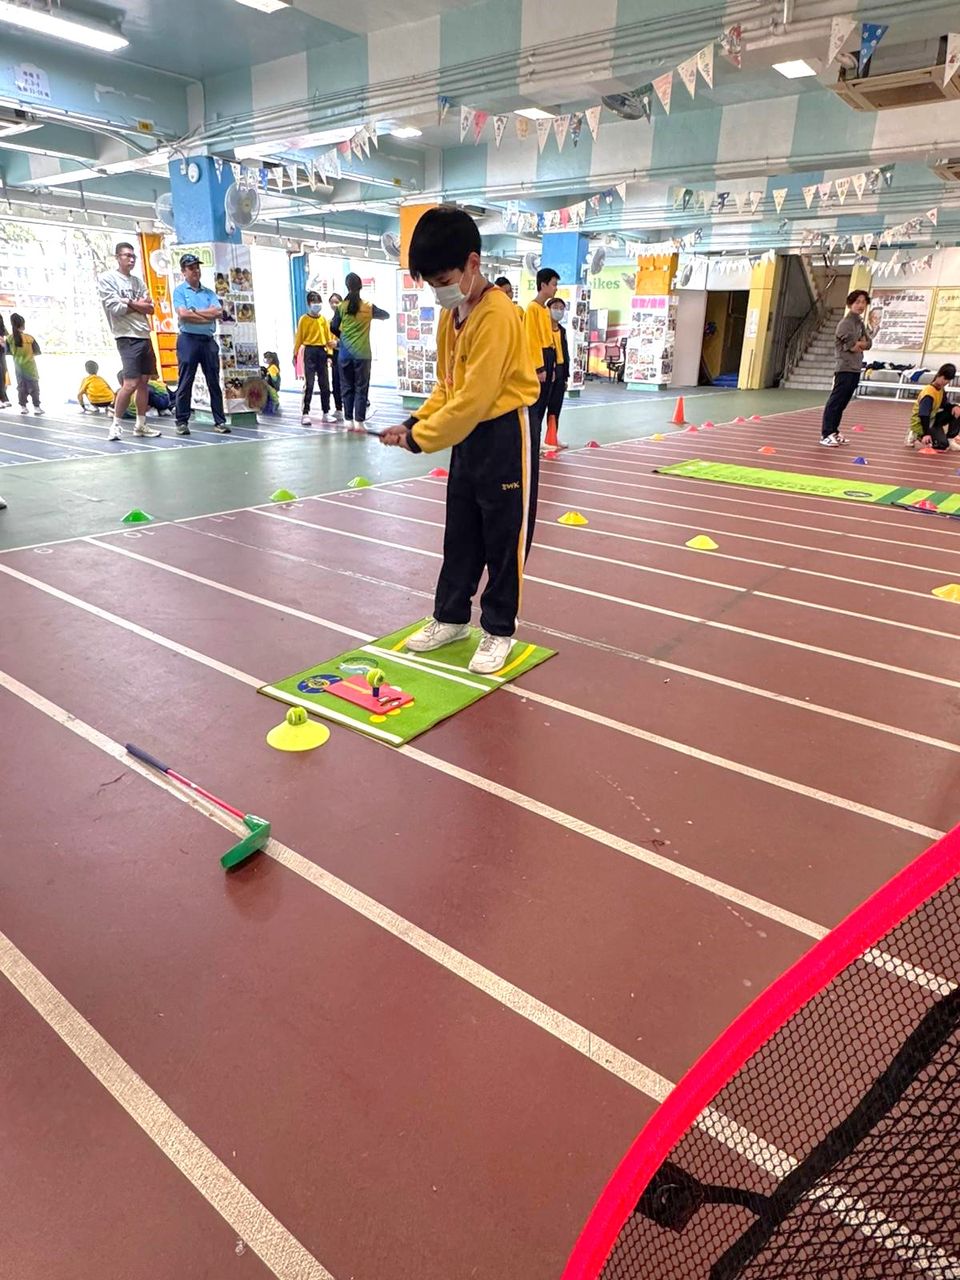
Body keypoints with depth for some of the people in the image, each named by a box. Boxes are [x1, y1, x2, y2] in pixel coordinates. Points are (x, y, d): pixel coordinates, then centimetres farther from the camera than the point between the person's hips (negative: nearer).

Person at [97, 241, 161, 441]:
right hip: (127, 337, -7)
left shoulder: (138, 281, 16)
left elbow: (151, 308, 9)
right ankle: (115, 425, -3)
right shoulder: (107, 279, -2)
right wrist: (138, 304, -3)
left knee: (143, 381, 8)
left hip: (144, 336, 7)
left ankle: (141, 425, 15)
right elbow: (114, 307, -12)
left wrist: (129, 303, -7)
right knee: (131, 383, -13)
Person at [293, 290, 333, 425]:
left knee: (325, 385, 7)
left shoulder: (324, 319, 7)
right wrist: (295, 354, -4)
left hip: (322, 351, 4)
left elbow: (328, 337, 7)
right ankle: (305, 414, -5)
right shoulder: (304, 319, -1)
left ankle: (326, 413, 15)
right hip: (310, 351, -4)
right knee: (309, 384, -7)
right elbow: (299, 338, -1)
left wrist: (329, 353, 1)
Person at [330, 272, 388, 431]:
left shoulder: (342, 307, -2)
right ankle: (359, 421, -3)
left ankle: (349, 421, 8)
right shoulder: (368, 307, -2)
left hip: (345, 352, 1)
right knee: (361, 388, 2)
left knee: (347, 387, 9)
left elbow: (333, 328, 3)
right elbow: (386, 315, 15)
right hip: (362, 353, -1)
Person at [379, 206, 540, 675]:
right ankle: (450, 618, 29)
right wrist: (415, 421, -1)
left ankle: (498, 631, 15)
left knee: (504, 538, 2)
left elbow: (475, 397, -24)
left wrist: (420, 438, -17)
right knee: (459, 535, 15)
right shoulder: (451, 314, 7)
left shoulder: (497, 315, -20)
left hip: (505, 435, -9)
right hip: (468, 435, 9)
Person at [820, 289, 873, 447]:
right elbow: (853, 346, -16)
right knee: (835, 402, -11)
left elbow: (869, 343, 13)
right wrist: (862, 343, 2)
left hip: (856, 369, 9)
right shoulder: (846, 323, -9)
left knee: (842, 403, 10)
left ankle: (833, 432, 15)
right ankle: (826, 434, -13)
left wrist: (858, 344, -6)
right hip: (845, 369, -9)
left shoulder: (861, 323, 18)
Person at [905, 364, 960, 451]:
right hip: (920, 423, -9)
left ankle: (950, 439, 4)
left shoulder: (941, 390, 2)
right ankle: (917, 436, -1)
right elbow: (923, 415, -33)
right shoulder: (929, 393, -26)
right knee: (943, 444, -20)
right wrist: (926, 434, -42)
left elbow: (945, 405, 10)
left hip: (931, 420, 9)